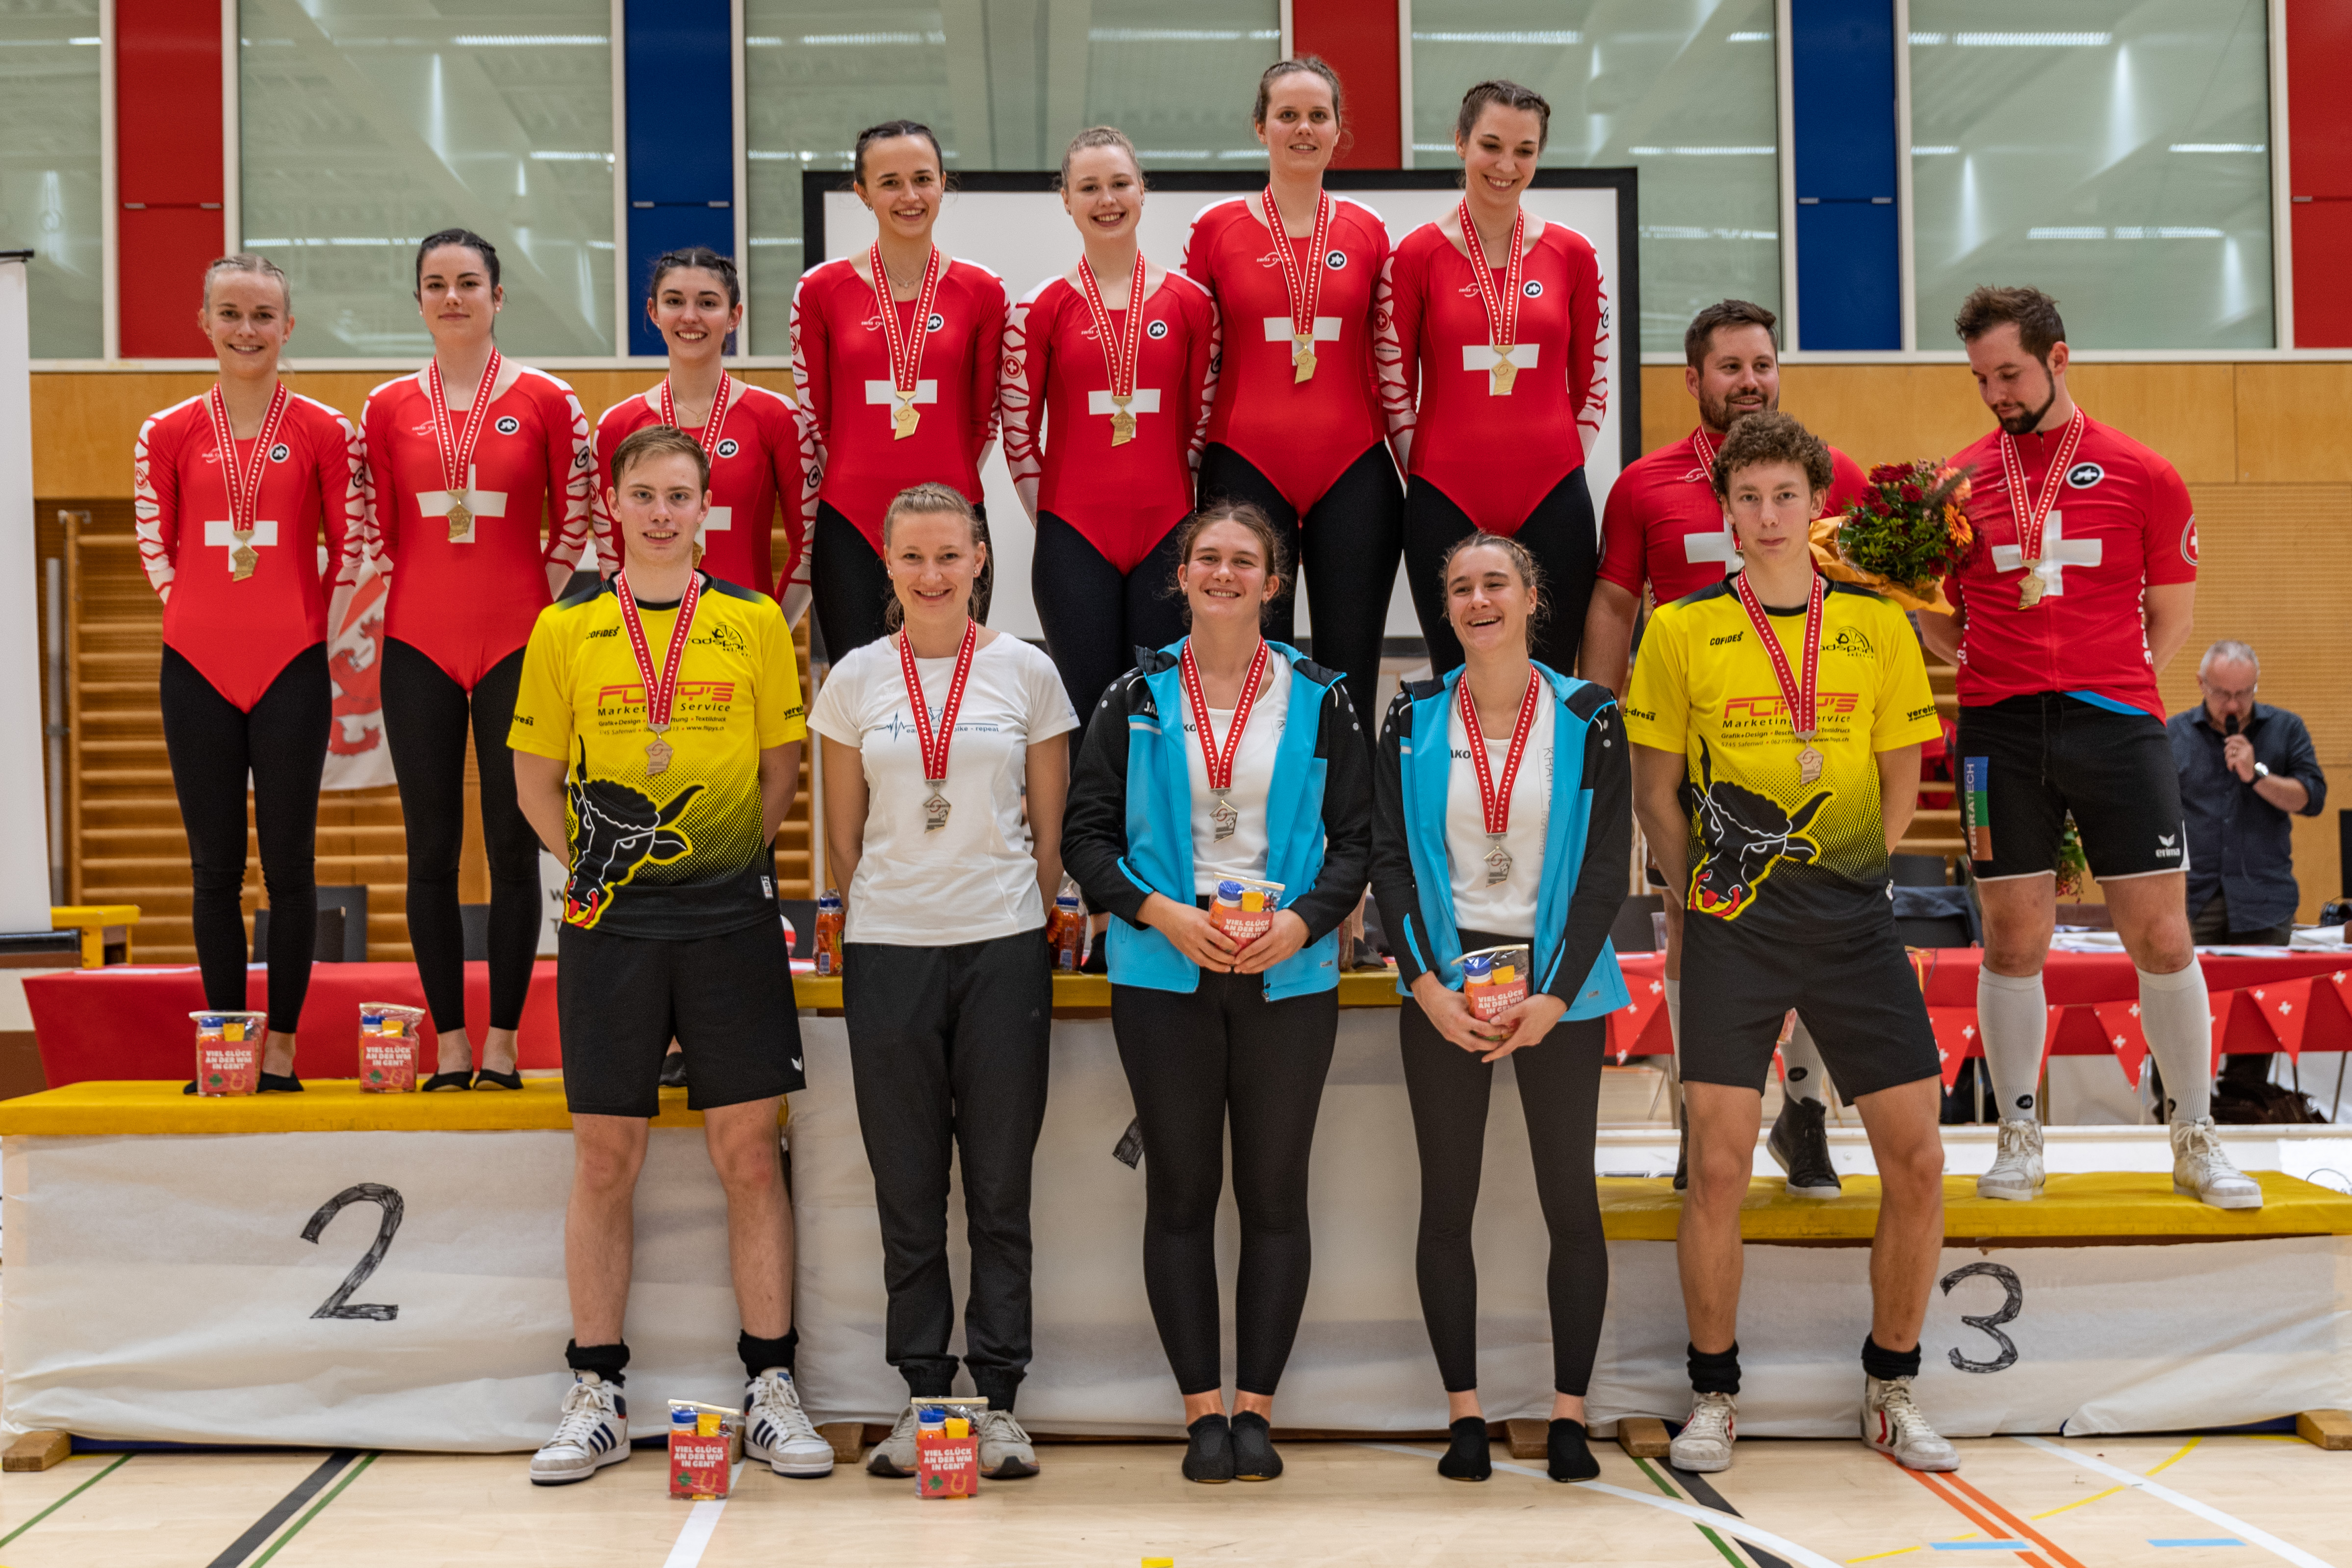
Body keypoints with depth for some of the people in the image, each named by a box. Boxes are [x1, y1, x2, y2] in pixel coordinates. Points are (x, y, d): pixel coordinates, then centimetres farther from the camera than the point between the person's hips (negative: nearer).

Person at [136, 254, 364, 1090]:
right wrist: (206, 618, 4)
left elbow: (350, 546, 6)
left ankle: (281, 1047, 11)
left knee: (289, 862, 2)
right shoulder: (168, 434, 4)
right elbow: (155, 546, 11)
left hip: (291, 673, -1)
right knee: (214, 864, 7)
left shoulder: (324, 432, 0)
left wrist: (302, 622, 3)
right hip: (196, 672, 2)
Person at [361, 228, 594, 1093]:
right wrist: (416, 599, 3)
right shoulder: (389, 406, 7)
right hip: (418, 643, 2)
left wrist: (539, 604, -1)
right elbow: (375, 529, 11)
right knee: (431, 848, 4)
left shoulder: (547, 399, 1)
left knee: (513, 844, 0)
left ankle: (503, 1044, 8)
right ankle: (449, 1043, 11)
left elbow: (573, 521, 5)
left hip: (516, 642, -2)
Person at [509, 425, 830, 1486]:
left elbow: (782, 769, 8)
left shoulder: (755, 623, 4)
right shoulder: (565, 628, 5)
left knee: (750, 1153, 2)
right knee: (604, 1160, 5)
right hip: (609, 921, 0)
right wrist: (593, 862, -1)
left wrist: (726, 856, 1)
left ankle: (770, 1390, 12)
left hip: (730, 915, 0)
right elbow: (535, 778, 8)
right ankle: (597, 1397, 17)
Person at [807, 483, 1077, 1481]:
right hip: (888, 952, 1)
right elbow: (843, 839, 11)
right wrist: (878, 920, 8)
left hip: (1003, 950, -1)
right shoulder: (855, 679, 6)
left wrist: (1026, 932, 5)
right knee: (908, 1192, 6)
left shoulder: (1027, 673, 3)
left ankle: (997, 1402, 11)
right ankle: (921, 1400, 16)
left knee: (1000, 1188, 3)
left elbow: (1051, 830, 7)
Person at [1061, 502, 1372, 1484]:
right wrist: (1162, 912, -12)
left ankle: (1255, 1407, 12)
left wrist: (1300, 923, -12)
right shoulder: (1136, 698, 5)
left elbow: (1355, 840, 5)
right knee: (1180, 1190, 3)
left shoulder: (1320, 701, 6)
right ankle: (1201, 1410, 11)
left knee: (1275, 1190, 2)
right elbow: (1085, 833, 3)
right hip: (1163, 973, 0)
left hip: (1288, 976, 0)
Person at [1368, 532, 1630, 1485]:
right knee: (1447, 1202, 2)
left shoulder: (1588, 718, 0)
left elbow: (1607, 866, -3)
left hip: (1558, 985, -1)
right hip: (1442, 984, 1)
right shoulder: (1413, 720, 3)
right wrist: (1429, 989, -9)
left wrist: (1552, 997, -10)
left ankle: (1569, 1416, 10)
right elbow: (1389, 860, 1)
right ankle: (1464, 1415, 10)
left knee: (1572, 1198, 1)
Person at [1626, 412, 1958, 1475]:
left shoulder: (1878, 627, 7)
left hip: (1854, 918, 2)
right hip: (1733, 923, -2)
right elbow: (1654, 789, 6)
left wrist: (1859, 879, 6)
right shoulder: (1681, 631, 2)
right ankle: (1714, 1397, 14)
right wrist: (1696, 897, 0)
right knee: (1718, 1166, -4)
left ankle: (1889, 1392, 20)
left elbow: (1900, 779, 14)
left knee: (1917, 1161, 1)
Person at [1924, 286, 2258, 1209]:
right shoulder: (1957, 483, 8)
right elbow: (1937, 617, 15)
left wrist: (2107, 686, 2)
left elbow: (2172, 614, 10)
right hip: (1999, 730, 1)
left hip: (2116, 725, -1)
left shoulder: (2144, 477, 4)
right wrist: (1994, 674, -1)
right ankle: (2019, 1136, 17)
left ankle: (2196, 1141, 15)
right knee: (2013, 940, 4)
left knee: (2162, 936, 1)